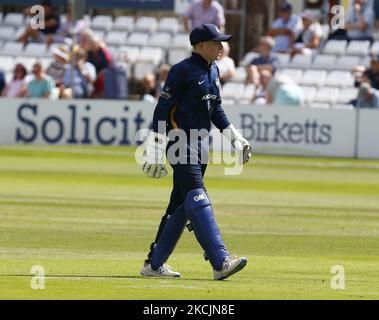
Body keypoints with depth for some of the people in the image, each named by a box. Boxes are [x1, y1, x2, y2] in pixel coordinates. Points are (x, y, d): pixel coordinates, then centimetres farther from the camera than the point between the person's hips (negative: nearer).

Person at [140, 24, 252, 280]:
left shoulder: (213, 71, 14)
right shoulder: (183, 71, -12)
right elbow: (163, 109, -13)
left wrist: (233, 135, 18)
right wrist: (156, 151, -17)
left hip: (200, 143, 10)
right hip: (180, 141, -10)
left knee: (180, 206, 11)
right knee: (198, 200, -16)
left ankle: (154, 264, 18)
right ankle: (221, 262, -26)